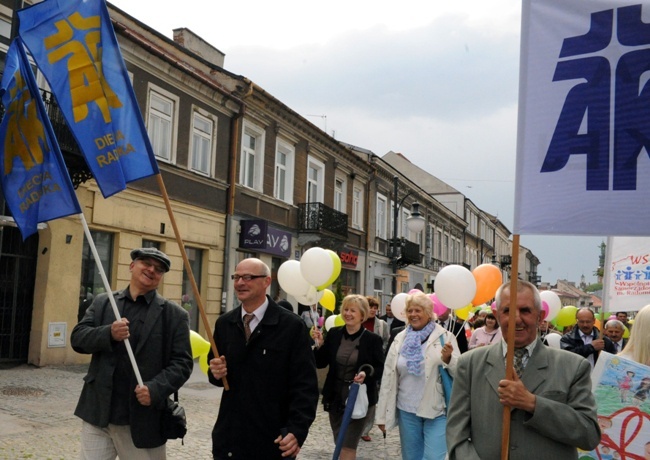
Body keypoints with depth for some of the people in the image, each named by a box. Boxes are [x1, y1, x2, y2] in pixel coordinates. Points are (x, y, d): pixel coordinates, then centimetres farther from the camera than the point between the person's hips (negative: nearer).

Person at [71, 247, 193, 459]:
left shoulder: (174, 314, 0)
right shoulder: (103, 302, 9)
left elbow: (182, 362, -3)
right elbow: (77, 338, 2)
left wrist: (156, 389, -20)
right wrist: (108, 334, -17)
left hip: (143, 418, -2)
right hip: (98, 413, 2)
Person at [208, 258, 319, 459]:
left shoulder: (292, 326, -9)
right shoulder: (224, 323, 5)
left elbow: (305, 384, -10)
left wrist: (297, 430, -19)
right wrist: (216, 371, -8)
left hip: (273, 439, -4)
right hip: (230, 436, 4)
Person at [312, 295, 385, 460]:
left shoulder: (372, 339, -9)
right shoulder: (333, 334, 1)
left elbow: (380, 369, -4)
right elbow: (320, 363, 4)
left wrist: (366, 375, -23)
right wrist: (319, 345, -13)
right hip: (336, 397, 4)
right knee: (340, 445, 16)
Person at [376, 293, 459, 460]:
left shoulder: (445, 336, -3)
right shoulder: (400, 339, 6)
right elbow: (388, 377, 6)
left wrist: (448, 359, -26)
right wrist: (382, 414, 5)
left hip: (437, 411, -4)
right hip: (407, 411, 4)